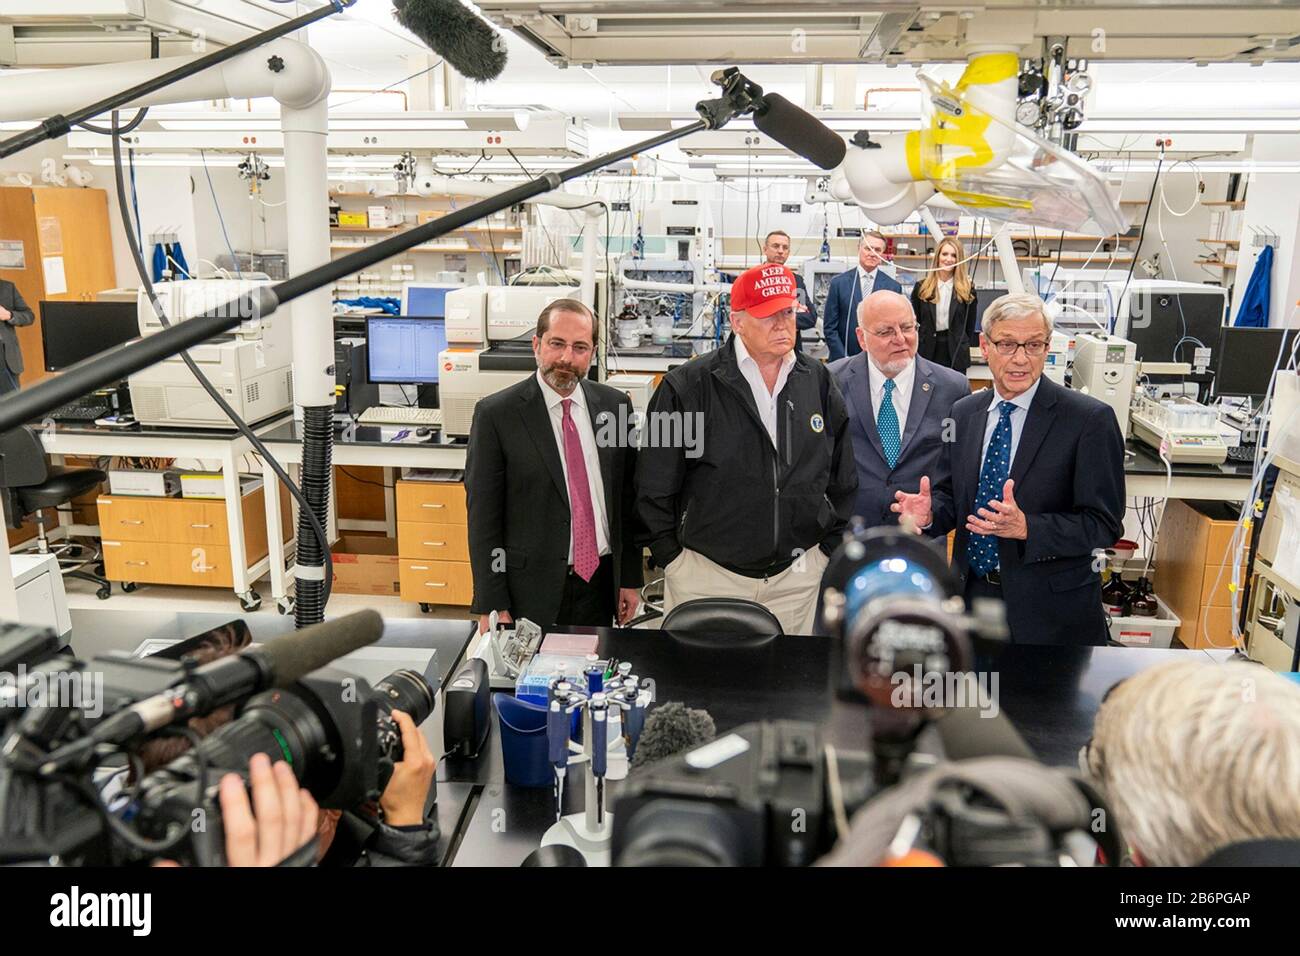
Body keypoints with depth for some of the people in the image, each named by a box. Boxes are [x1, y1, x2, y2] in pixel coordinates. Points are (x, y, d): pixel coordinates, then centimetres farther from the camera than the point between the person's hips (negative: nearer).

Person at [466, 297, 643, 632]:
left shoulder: (613, 404, 3)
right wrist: (491, 607, -10)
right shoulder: (495, 414, -10)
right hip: (531, 590, -3)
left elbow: (627, 497, 8)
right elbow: (483, 515, -9)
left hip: (601, 581, 4)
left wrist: (631, 577, 8)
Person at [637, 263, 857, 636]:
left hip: (798, 575, 3)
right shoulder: (687, 387, -8)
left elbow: (843, 481, 12)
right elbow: (654, 486, -4)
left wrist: (829, 549, 10)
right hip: (706, 575, -3)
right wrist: (673, 559, -2)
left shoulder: (819, 383, 4)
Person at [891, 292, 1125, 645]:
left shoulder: (1090, 419, -12)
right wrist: (929, 512, -14)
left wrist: (1026, 527, -28)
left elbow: (1104, 523, -14)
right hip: (973, 592, 4)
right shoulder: (963, 413, 3)